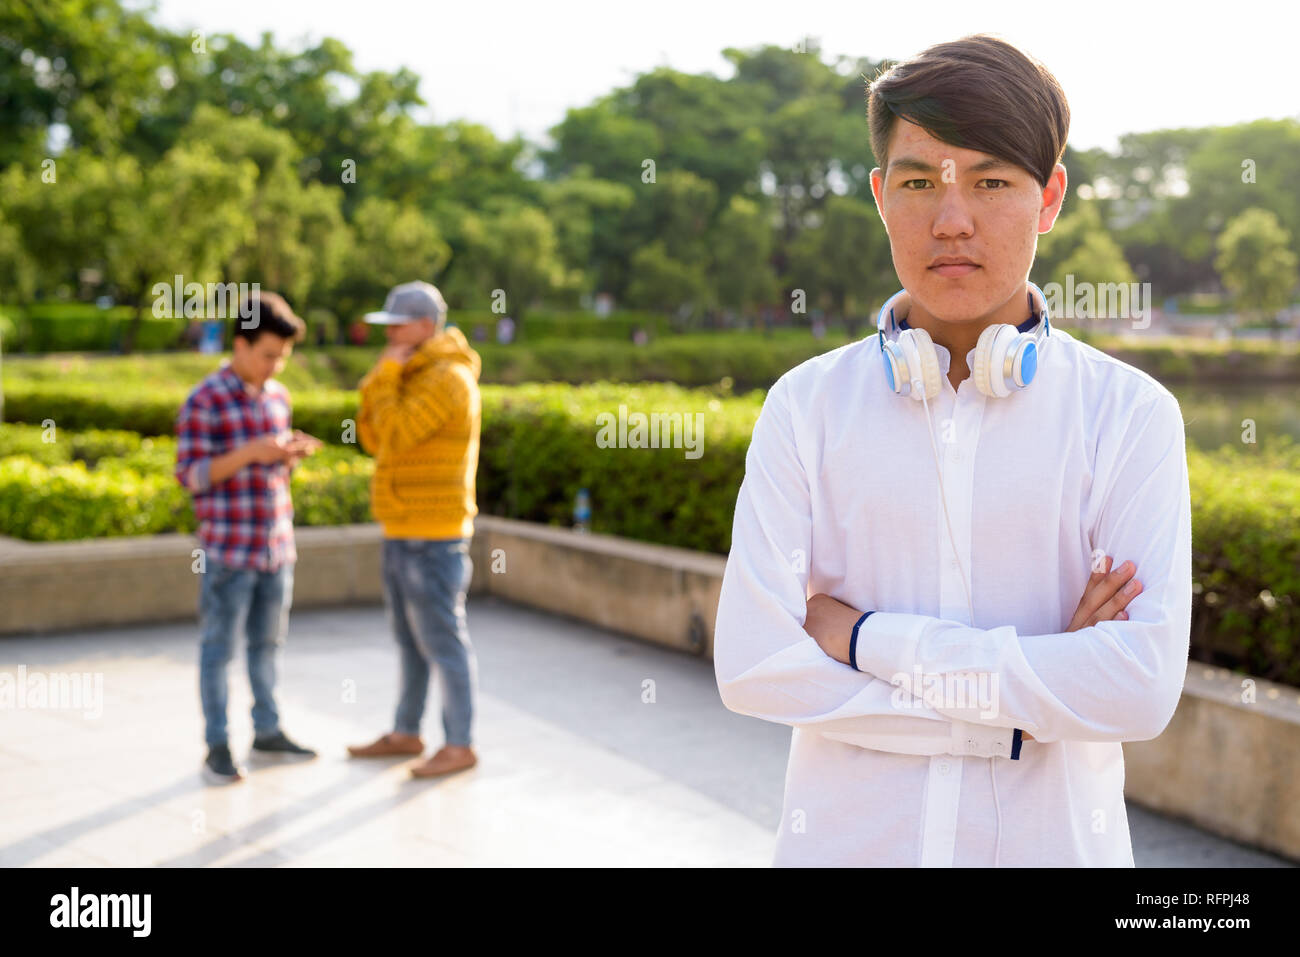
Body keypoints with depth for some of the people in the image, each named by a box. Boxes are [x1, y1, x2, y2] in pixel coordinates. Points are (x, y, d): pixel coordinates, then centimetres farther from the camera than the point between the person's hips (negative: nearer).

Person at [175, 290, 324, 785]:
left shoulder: (278, 396, 9)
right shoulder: (204, 401, -11)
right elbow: (190, 475, -12)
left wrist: (293, 451, -3)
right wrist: (249, 452, -22)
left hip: (277, 544, 6)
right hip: (227, 549, -6)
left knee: (269, 641, 15)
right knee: (218, 646, 3)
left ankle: (267, 731, 27)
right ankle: (217, 745, 11)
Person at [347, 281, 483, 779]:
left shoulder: (449, 378, -16)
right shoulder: (416, 376, 16)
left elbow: (396, 436, -22)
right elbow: (374, 440, 14)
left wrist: (387, 377, -12)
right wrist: (379, 383, 2)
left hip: (433, 537, -10)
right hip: (403, 532, 10)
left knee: (443, 641, -3)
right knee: (410, 639, 16)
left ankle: (460, 745, 5)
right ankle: (406, 734, 27)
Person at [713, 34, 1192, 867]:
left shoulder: (1130, 415, -8)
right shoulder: (805, 407, -4)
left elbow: (1143, 689, -18)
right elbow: (752, 667, -12)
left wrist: (870, 639, -16)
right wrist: (1019, 714, -15)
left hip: (1048, 840, 0)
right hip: (849, 838, 1)